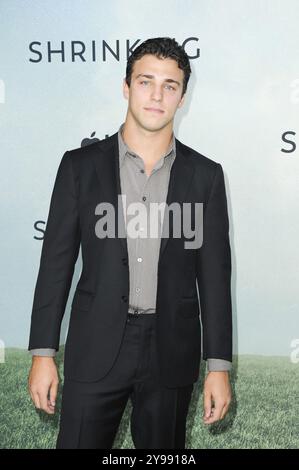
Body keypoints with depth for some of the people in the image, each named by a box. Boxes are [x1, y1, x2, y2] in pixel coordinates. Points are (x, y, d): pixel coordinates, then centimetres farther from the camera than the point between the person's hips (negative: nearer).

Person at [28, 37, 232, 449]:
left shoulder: (205, 175, 2)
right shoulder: (81, 165, 1)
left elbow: (214, 275, 3)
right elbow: (56, 261, 2)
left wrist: (219, 367, 0)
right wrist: (43, 354, -2)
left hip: (171, 353, 1)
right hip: (96, 349, -1)